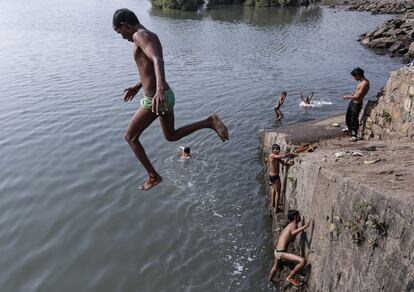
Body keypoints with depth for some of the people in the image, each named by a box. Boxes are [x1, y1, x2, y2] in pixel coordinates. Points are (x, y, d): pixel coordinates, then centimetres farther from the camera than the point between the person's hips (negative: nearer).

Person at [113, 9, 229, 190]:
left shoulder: (140, 35, -15)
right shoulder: (152, 36, 15)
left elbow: (157, 61, -35)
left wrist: (159, 89, -50)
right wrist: (137, 86, 37)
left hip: (154, 100, -9)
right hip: (167, 96, 9)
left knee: (130, 137, 10)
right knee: (171, 136, 24)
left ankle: (153, 176, 15)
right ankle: (210, 122, 8)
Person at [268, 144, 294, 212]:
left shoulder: (277, 156, 5)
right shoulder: (272, 155, -25)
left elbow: (283, 163, 2)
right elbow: (284, 156, -36)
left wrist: (288, 163, -18)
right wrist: (291, 154, -21)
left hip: (271, 175, 11)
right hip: (275, 176, -11)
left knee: (274, 188, 31)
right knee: (278, 192, 4)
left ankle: (273, 204, 50)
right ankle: (276, 208, 15)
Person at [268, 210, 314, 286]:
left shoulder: (288, 226, 15)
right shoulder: (293, 224, -10)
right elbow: (293, 233, -35)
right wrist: (306, 225, -39)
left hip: (277, 251, 10)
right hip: (281, 252, -10)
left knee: (275, 267, 37)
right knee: (303, 261, -21)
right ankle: (290, 277, -4)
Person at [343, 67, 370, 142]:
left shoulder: (364, 83, -27)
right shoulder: (362, 81, 3)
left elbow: (357, 97, -27)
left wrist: (347, 97, -14)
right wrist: (351, 95, 4)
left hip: (357, 103, -10)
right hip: (352, 101, 10)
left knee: (354, 118, -2)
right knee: (348, 115, 24)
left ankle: (354, 135, 10)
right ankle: (349, 128, 48)